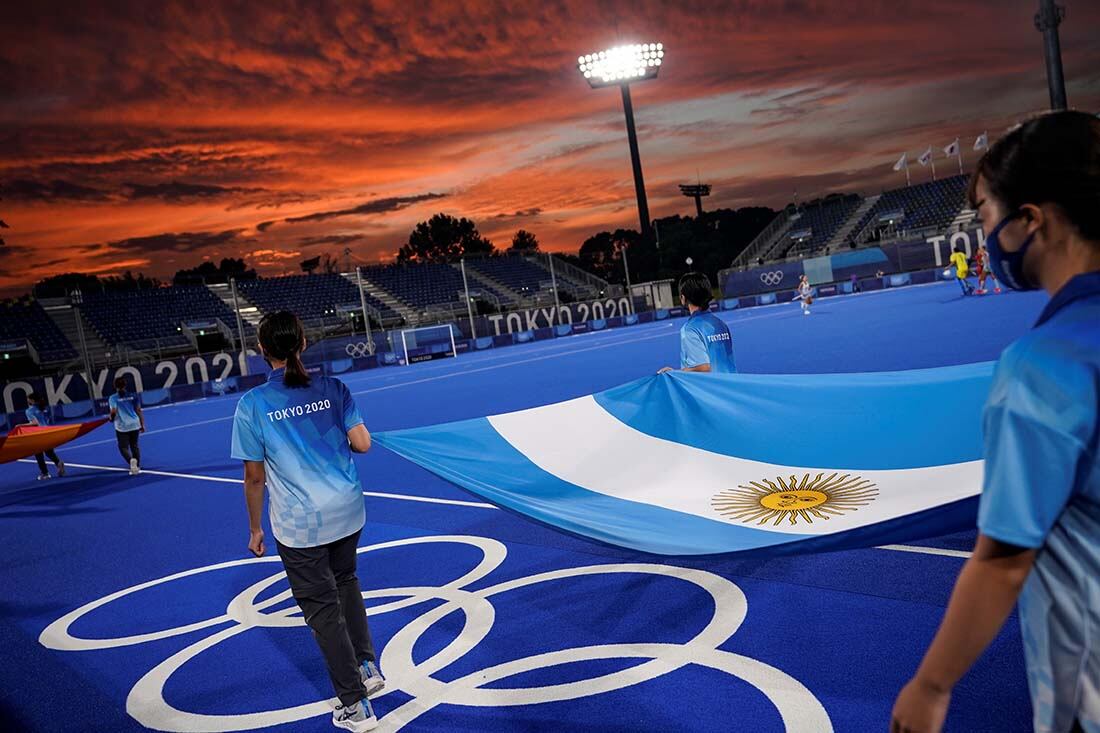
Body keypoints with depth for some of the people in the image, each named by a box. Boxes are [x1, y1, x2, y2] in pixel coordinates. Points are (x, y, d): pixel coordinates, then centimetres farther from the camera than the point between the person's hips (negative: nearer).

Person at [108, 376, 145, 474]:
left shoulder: (112, 398, -5)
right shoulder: (132, 396, 3)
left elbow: (113, 412, -14)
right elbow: (139, 411, 2)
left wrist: (111, 418, 9)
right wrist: (142, 425, 8)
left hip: (122, 427, -3)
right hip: (135, 424, 3)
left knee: (123, 447, 6)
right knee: (134, 445, 17)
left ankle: (131, 460, -22)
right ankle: (137, 466, 13)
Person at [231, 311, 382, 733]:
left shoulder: (252, 405, -12)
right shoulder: (332, 388, -5)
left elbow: (254, 476, -7)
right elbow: (362, 444, -6)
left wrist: (255, 529, 6)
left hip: (299, 526, -4)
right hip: (348, 513, 4)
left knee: (323, 609, 9)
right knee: (345, 582, 29)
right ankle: (367, 667, 34)